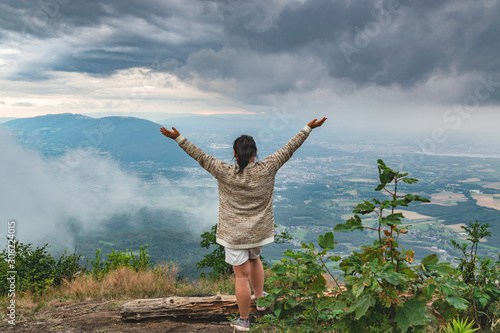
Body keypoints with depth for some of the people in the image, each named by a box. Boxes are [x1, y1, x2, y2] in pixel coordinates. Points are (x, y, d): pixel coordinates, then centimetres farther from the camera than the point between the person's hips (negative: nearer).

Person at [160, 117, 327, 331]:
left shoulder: (225, 173, -15)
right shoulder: (266, 169, -10)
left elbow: (200, 156, -12)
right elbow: (288, 149, -4)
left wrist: (178, 138, -6)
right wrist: (308, 128, 4)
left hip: (234, 233, -3)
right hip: (259, 231, 3)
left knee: (242, 274, 5)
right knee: (254, 258, 31)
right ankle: (260, 299, 41)